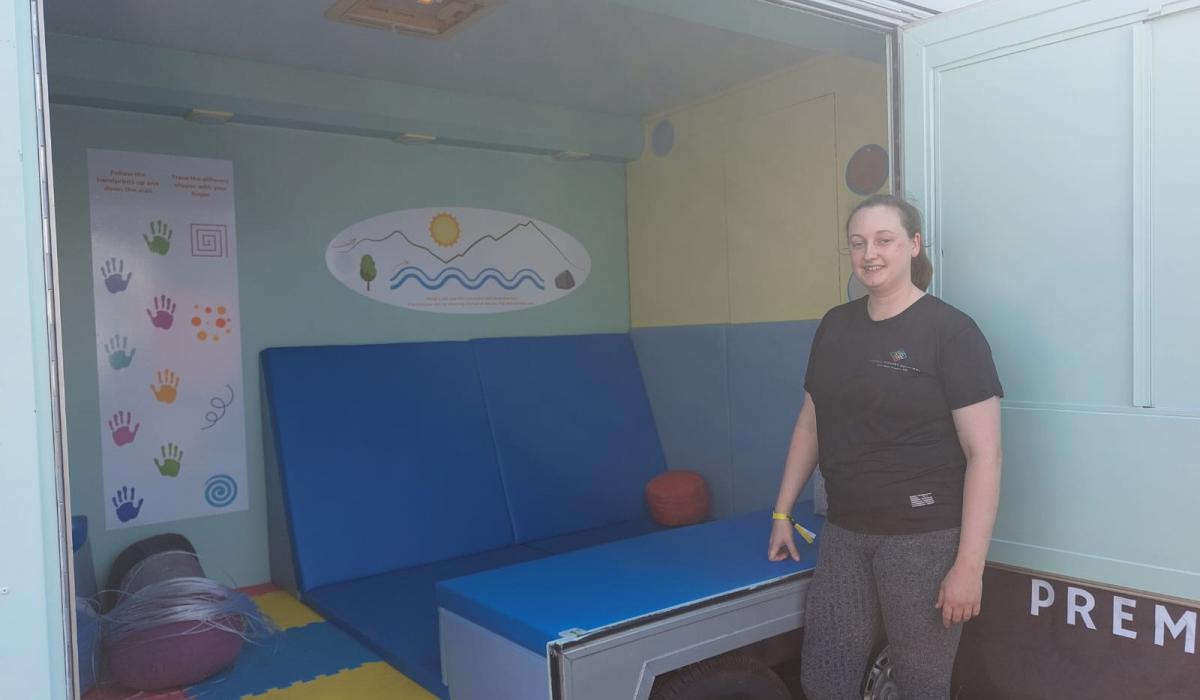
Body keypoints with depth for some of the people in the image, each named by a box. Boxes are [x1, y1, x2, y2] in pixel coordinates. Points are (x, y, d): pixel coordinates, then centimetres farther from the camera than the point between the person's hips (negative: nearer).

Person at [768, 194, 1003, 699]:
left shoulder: (950, 331, -9)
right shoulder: (834, 326, 8)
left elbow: (984, 454, -12)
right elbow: (810, 423, 16)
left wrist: (969, 564, -15)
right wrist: (782, 511, 15)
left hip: (923, 539, -5)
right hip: (844, 534, 5)